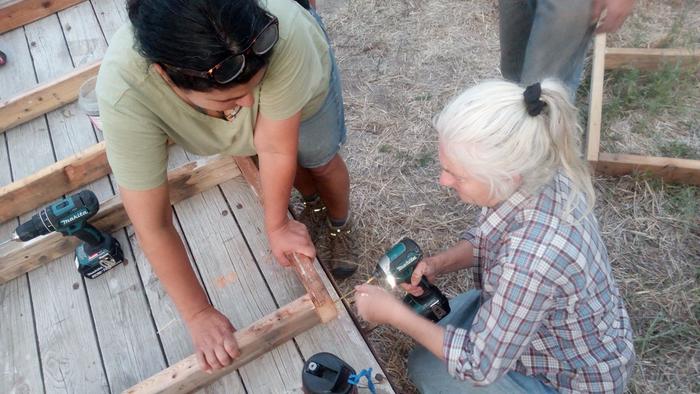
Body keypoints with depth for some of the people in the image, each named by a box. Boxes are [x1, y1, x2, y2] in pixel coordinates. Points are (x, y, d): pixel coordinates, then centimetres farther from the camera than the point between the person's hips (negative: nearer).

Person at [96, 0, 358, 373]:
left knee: (320, 161, 11)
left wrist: (277, 225, -19)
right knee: (295, 173, 8)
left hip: (299, 74, 0)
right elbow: (153, 227, -35)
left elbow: (276, 149, -33)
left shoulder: (282, 32, -47)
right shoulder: (123, 93, -43)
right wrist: (198, 315, -27)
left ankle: (340, 228, 42)